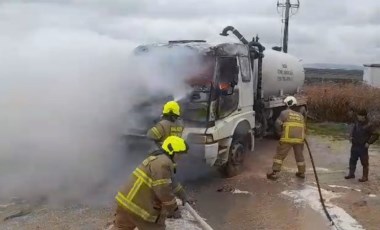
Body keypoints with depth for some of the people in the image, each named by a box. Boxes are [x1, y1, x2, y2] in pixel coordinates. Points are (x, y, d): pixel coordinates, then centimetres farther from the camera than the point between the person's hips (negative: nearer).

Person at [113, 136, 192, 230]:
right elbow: (163, 191, -20)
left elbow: (171, 183, 31)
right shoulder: (163, 162, -16)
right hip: (138, 206, -10)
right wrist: (173, 209, -8)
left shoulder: (158, 159, 19)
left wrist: (183, 196, 36)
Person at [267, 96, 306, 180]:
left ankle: (274, 173, -3)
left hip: (287, 138, -5)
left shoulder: (285, 112, 2)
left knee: (280, 155, 0)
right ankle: (301, 173, 31)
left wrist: (281, 131, 15)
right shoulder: (300, 115, 18)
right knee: (299, 156, 20)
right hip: (299, 139, 5)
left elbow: (278, 124, -2)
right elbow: (304, 128, 19)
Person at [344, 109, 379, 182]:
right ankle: (351, 174, 30)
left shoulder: (369, 126, -17)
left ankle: (365, 177, 15)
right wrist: (351, 136, 6)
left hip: (363, 147, -7)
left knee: (364, 162, 4)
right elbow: (353, 129, 21)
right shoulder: (357, 123, 2)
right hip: (354, 146, 7)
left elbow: (375, 135, -15)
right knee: (352, 160, 16)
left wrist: (369, 142, -17)